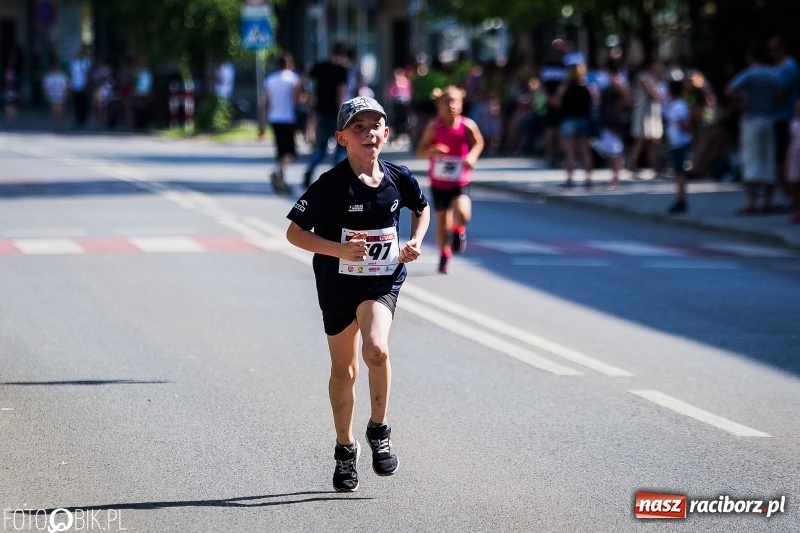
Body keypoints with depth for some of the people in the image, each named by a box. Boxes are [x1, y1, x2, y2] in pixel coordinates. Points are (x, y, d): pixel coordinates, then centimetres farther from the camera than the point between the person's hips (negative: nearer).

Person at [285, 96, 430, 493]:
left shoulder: (399, 179, -4)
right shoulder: (331, 184, -15)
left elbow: (422, 208, 17)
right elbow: (295, 232, -14)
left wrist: (415, 241, -1)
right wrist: (340, 250, -25)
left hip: (383, 281, 1)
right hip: (338, 285, -1)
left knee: (375, 348, -25)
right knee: (343, 370, 11)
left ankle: (379, 430, -3)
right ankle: (345, 448, 31)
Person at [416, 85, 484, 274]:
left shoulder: (468, 126, -10)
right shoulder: (434, 127, -11)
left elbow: (478, 143, 8)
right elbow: (420, 151, -8)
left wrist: (472, 156, -12)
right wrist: (432, 150, -29)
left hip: (460, 181, -1)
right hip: (439, 181, 1)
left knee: (462, 212, -24)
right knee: (442, 218, 9)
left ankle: (459, 231, 13)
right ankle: (444, 255, 31)